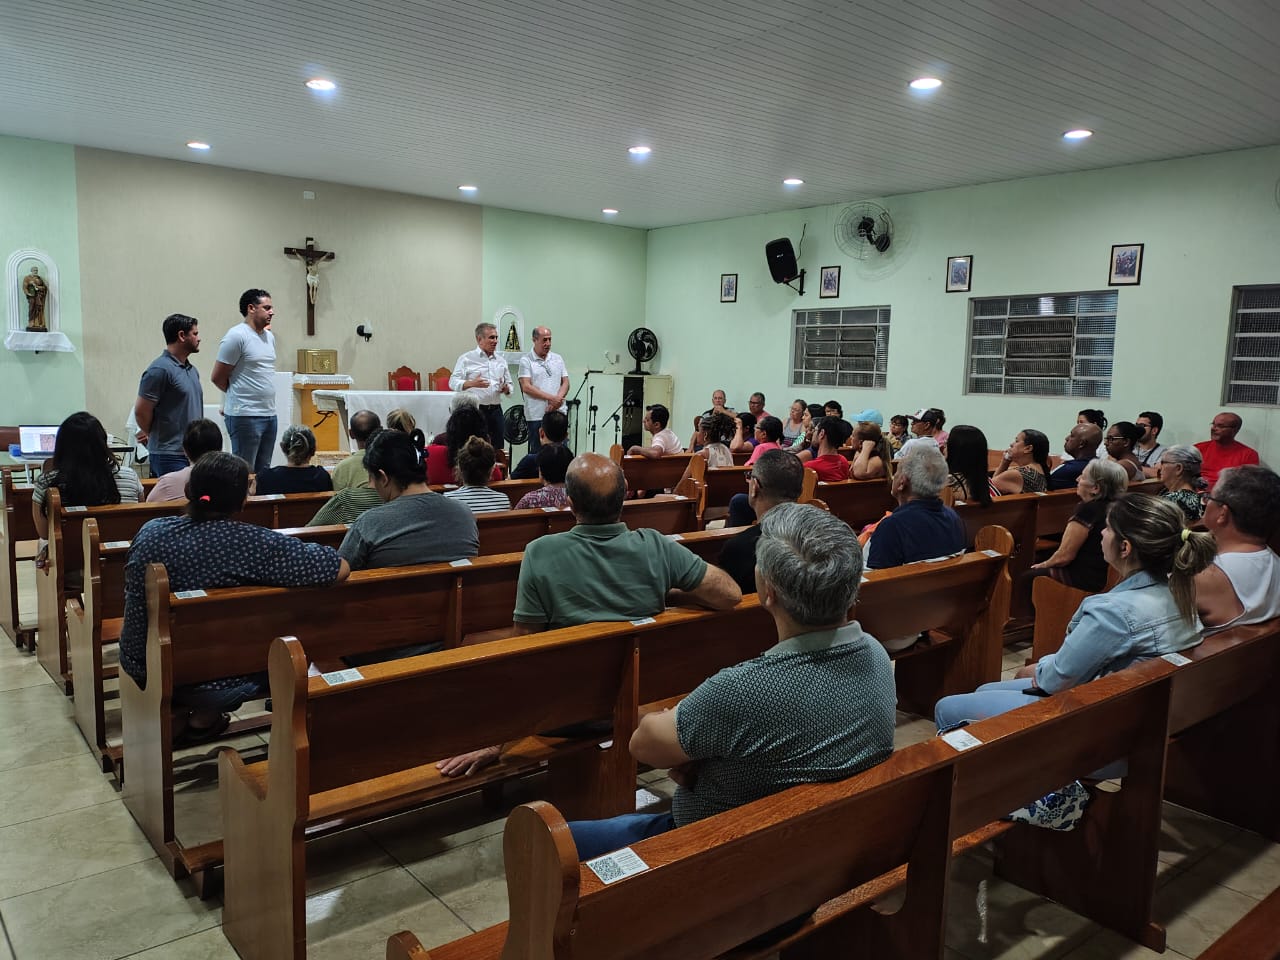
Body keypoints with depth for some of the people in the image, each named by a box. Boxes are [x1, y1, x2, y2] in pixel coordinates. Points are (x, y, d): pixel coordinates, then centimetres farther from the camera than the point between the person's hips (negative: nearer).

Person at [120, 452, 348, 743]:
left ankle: (176, 714, 24)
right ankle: (205, 718, 21)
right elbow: (340, 568, -24)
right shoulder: (251, 544, -26)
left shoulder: (150, 530, -8)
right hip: (210, 684, -6)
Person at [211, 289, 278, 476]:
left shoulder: (269, 336, 14)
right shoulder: (237, 336, -11)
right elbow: (217, 377, -7)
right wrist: (238, 393, 9)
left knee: (263, 471, 13)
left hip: (270, 413, 8)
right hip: (245, 416, -8)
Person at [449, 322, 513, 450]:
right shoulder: (466, 359, 1)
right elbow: (453, 383, -6)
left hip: (496, 410, 5)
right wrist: (472, 383, -23)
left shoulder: (501, 360, 16)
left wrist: (506, 388, -2)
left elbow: (509, 384, 23)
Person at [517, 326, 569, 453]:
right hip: (536, 415, -4)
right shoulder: (526, 360, -1)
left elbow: (565, 383, 11)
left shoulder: (558, 359, 14)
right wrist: (551, 398, -14)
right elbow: (526, 387, -9)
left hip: (558, 413, 4)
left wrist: (558, 399, -9)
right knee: (537, 452, 1)